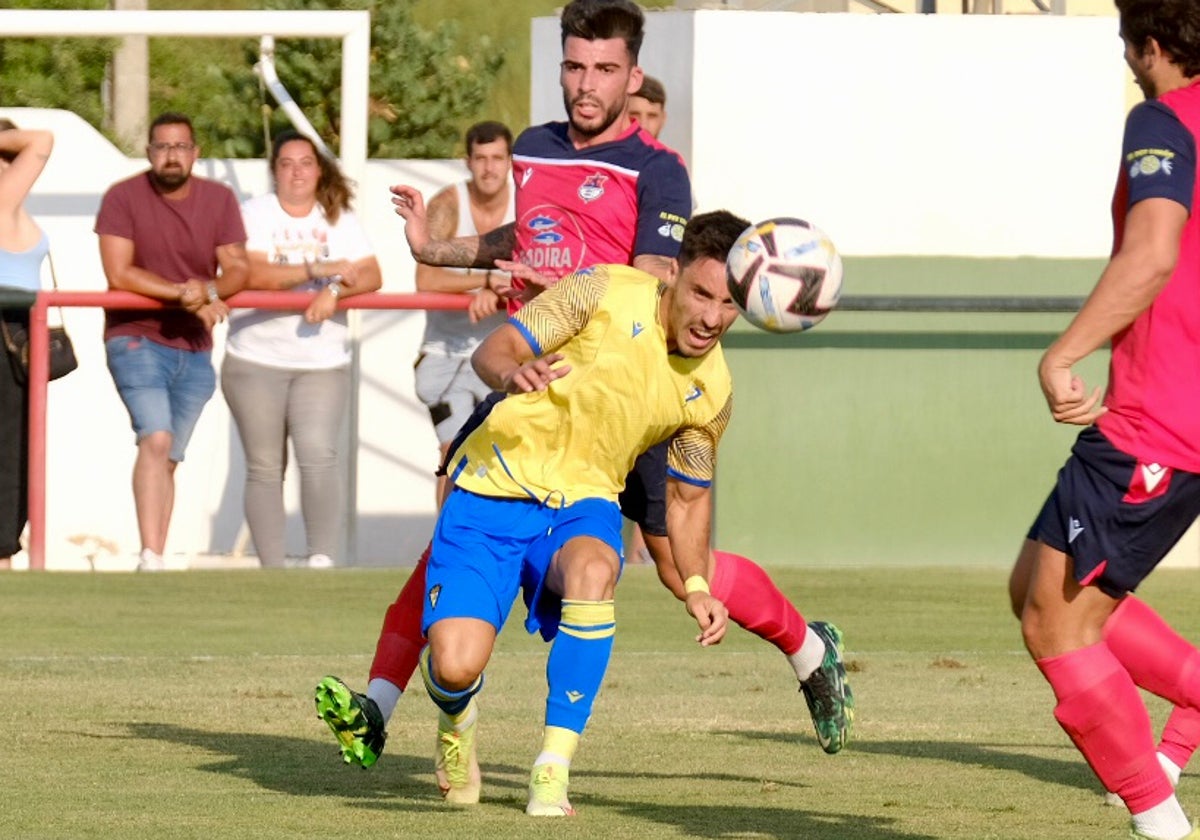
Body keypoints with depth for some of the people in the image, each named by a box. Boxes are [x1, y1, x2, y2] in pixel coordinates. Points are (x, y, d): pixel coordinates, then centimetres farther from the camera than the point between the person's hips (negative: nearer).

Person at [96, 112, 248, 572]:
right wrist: (184, 294, -19)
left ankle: (153, 563, 12)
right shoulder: (123, 197, -7)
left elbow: (237, 270, 1)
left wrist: (210, 290, -22)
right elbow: (119, 274, -14)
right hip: (136, 338, -4)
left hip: (194, 349, 4)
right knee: (156, 440, -22)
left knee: (169, 459, 7)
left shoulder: (218, 199, 4)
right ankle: (151, 558, -29)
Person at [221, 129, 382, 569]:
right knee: (265, 467, 2)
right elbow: (252, 274, -15)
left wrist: (335, 291, -20)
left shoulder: (339, 219, 10)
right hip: (256, 362, -1)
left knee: (319, 457, -17)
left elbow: (371, 276, -1)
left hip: (323, 363, 1)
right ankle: (272, 570, 8)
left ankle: (323, 561, -12)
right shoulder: (256, 214, 1)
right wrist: (320, 270, -19)